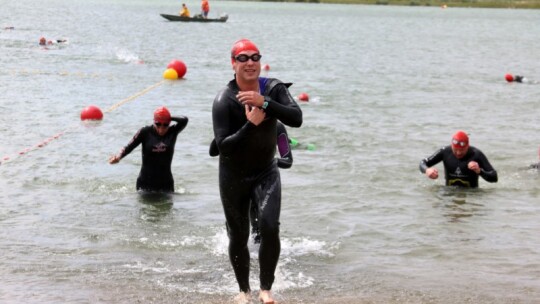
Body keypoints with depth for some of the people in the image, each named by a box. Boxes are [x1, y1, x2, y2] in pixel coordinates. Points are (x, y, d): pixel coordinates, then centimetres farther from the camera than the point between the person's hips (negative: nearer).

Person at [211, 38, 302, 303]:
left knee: (270, 228, -18)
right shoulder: (224, 100, -19)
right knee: (238, 237, 8)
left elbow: (296, 119, -25)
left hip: (266, 172, 1)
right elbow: (223, 145, -25)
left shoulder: (273, 89, -11)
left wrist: (264, 102, -36)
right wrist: (251, 125, -35)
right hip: (233, 176, -1)